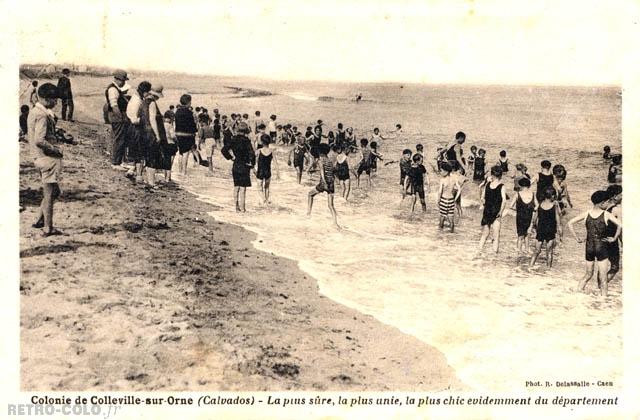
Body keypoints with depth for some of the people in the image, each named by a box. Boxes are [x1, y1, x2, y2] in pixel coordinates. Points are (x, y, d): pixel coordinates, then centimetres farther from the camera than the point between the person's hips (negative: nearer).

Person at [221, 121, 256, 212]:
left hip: (235, 166, 5)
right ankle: (242, 208, 4)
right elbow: (252, 154, -22)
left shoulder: (234, 139, -1)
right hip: (244, 167, -5)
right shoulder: (246, 141, -15)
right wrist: (252, 163, -8)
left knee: (236, 187, 16)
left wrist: (230, 157, 7)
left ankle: (237, 206, 21)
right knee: (243, 188, 1)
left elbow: (224, 150, -1)